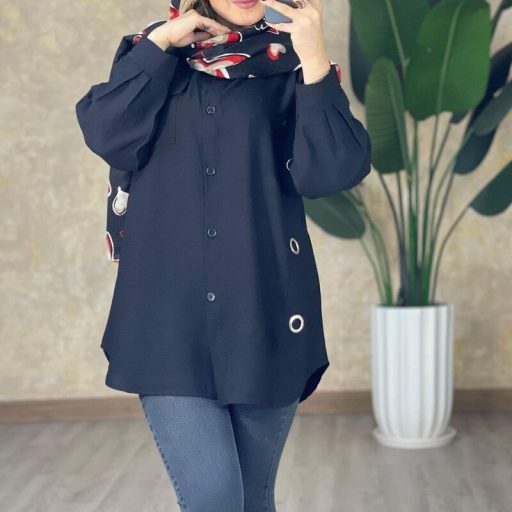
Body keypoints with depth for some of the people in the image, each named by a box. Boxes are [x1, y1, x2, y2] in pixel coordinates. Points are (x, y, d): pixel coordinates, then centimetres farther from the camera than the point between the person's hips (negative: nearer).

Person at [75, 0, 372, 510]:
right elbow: (106, 134, -8)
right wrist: (160, 41, -8)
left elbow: (331, 171, -10)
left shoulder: (288, 64, 4)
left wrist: (313, 57, -16)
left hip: (264, 311, 1)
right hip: (169, 313, 0)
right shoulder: (150, 55, 9)